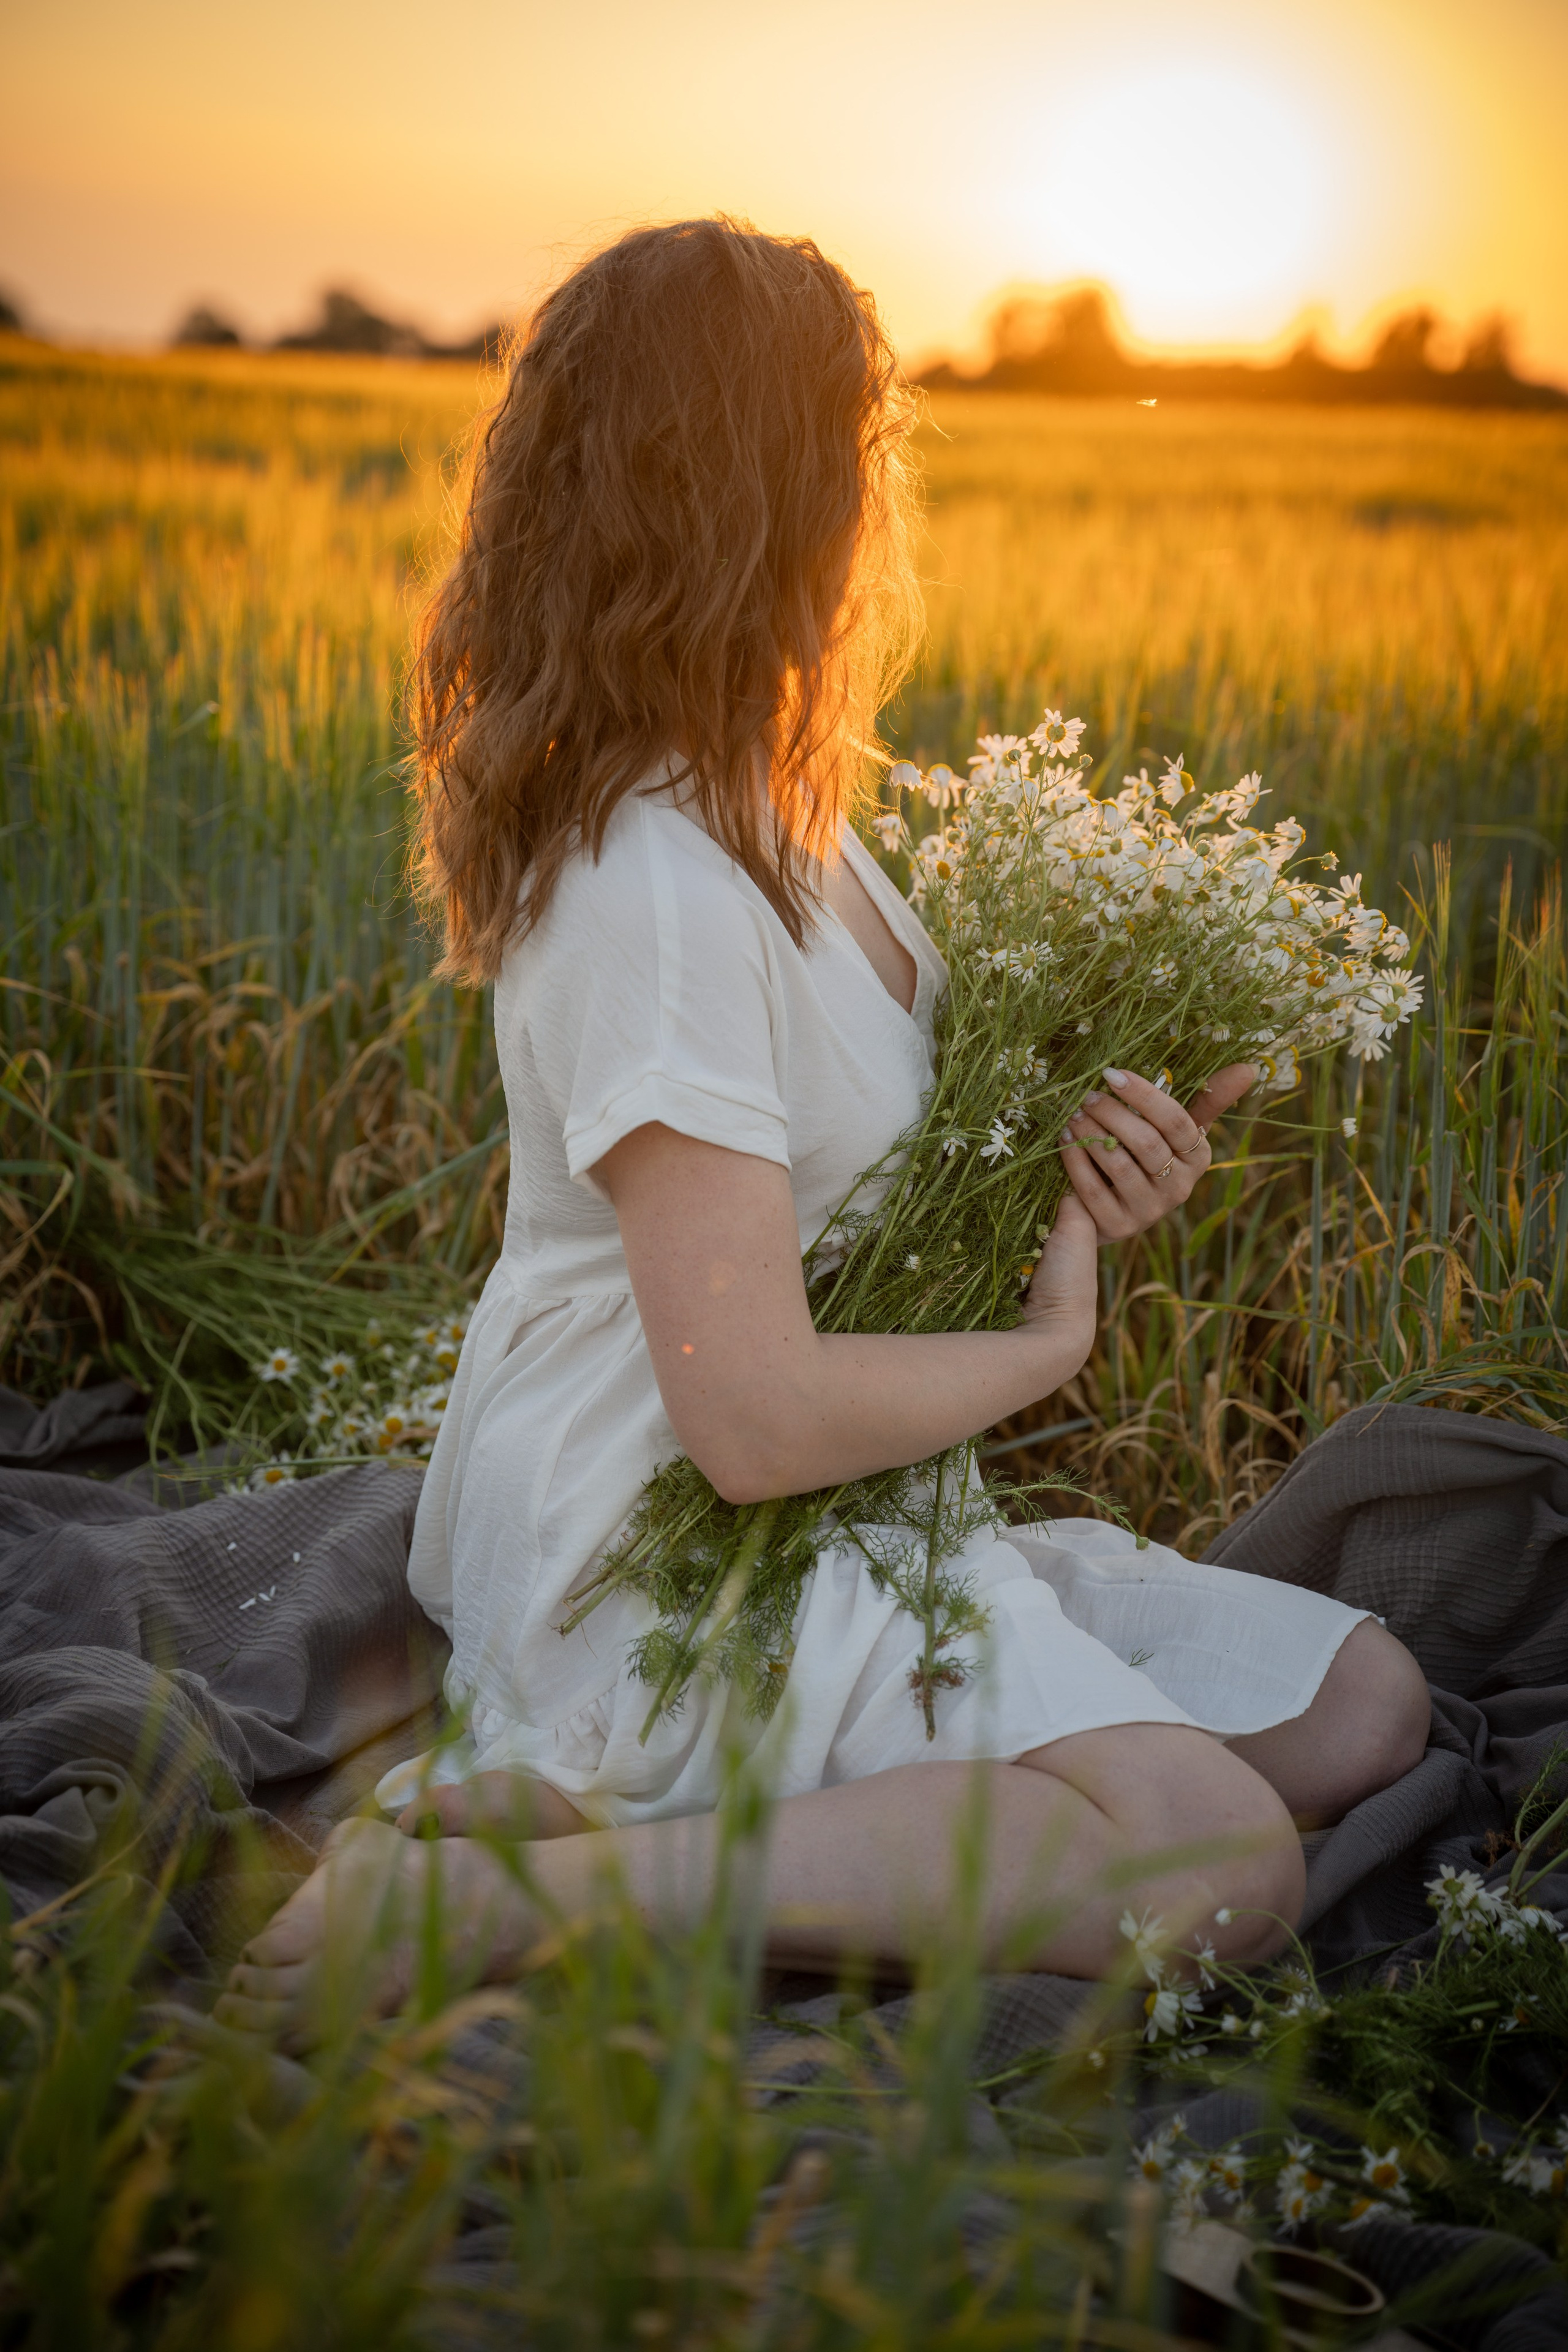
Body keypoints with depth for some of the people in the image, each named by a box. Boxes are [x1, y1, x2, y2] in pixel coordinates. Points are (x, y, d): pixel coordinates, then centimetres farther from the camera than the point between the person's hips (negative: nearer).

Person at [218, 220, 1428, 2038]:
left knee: (1363, 1708, 6)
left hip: (826, 1532, 10)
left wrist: (1073, 1183, -3)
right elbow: (758, 1419, -25)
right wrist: (1045, 1337, -8)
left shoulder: (774, 822, 7)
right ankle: (506, 1889, -18)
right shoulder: (655, 892, -23)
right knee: (1221, 1863, -24)